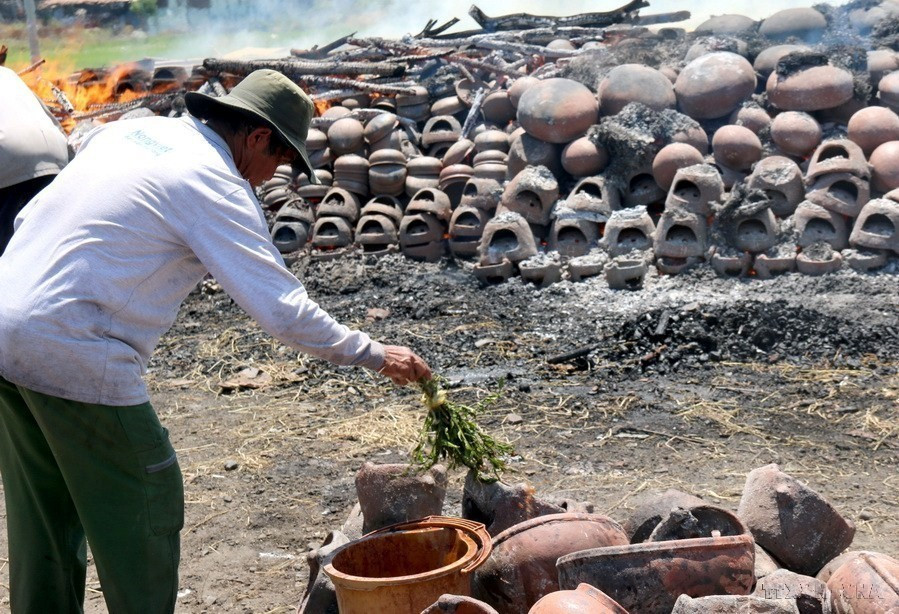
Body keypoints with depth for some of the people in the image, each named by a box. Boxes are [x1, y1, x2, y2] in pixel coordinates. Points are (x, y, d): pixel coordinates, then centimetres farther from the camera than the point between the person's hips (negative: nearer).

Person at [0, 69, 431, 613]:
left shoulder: (128, 130, 13)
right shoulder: (215, 185, -11)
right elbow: (284, 309, -14)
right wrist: (375, 354, -4)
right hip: (74, 355, -9)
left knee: (44, 515, 21)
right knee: (145, 509, 7)